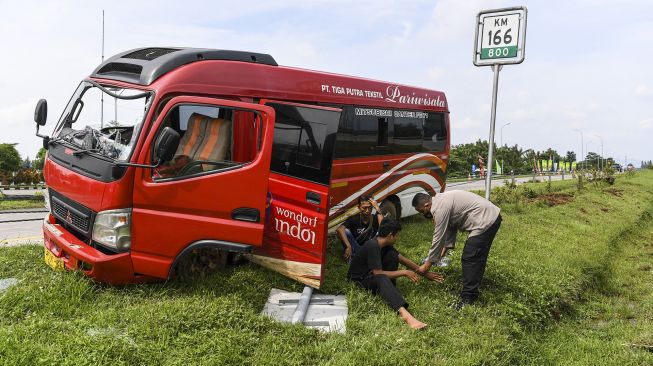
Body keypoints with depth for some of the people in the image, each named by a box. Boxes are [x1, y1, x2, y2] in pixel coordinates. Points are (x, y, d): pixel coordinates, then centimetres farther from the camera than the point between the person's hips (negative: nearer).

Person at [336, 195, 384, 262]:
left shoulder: (375, 219, -6)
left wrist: (378, 210, -28)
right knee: (346, 231, -26)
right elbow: (340, 229, -28)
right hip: (355, 249, -1)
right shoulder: (354, 219, -10)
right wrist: (348, 246, -41)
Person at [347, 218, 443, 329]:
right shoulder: (373, 246, -27)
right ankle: (404, 314, -57)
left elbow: (402, 259, 9)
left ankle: (389, 291, -9)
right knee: (381, 279, -40)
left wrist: (425, 273, 10)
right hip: (357, 280, -8)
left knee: (393, 255, -10)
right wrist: (404, 272, -21)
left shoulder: (385, 245, 0)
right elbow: (378, 274, -29)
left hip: (370, 274, 8)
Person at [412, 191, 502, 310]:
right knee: (477, 257, 19)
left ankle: (468, 298, -3)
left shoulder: (440, 209, -18)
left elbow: (438, 238, -14)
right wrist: (444, 250, 18)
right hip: (491, 215, 11)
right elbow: (450, 228, 19)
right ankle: (472, 290, 31)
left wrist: (427, 265, -4)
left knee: (470, 259, -7)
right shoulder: (441, 200, 12)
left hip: (486, 220, -11)